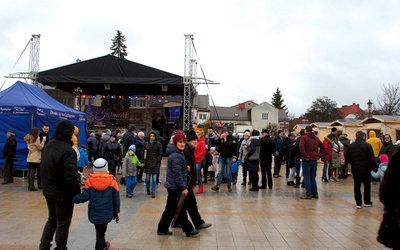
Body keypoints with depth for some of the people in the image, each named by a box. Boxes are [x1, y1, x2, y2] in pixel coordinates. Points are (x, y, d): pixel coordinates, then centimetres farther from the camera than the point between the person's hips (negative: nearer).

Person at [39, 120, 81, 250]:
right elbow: (72, 176, -28)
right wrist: (77, 191, -13)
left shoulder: (48, 145, 2)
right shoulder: (67, 150, -25)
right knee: (63, 223, 9)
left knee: (52, 219, 25)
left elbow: (45, 169, 11)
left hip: (48, 191, 8)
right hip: (63, 194, -8)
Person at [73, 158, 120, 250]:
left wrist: (73, 198, 1)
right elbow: (116, 199, 0)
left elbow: (84, 196, -14)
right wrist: (116, 212, 10)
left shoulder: (90, 181, -7)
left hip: (94, 213, 2)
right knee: (101, 233, 9)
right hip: (106, 213, -1)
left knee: (100, 232, 23)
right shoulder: (112, 181, -6)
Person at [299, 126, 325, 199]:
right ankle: (315, 193, 18)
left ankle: (308, 194, -2)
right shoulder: (316, 138, 13)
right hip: (314, 160, 6)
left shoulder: (304, 137, -8)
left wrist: (305, 156, -18)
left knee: (307, 177, -2)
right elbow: (323, 147, 17)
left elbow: (301, 147, -23)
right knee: (312, 177, 17)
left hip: (307, 160, -6)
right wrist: (319, 155, 12)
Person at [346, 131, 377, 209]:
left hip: (355, 169, 3)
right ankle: (367, 202, 20)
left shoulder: (350, 146, 3)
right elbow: (372, 159, -11)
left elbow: (348, 158, 10)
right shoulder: (367, 145, -11)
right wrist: (374, 168, -1)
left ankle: (358, 203, 7)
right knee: (367, 186, 13)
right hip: (365, 169, -3)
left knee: (357, 186, 7)